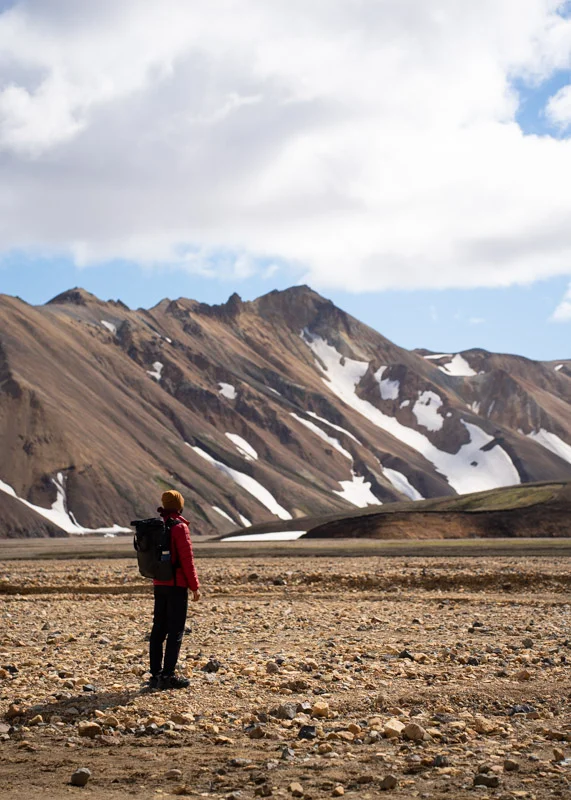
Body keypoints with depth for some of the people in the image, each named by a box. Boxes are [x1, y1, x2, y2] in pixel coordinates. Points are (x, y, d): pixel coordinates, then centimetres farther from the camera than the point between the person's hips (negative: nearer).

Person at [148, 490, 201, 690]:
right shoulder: (179, 527, -12)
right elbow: (187, 559, -15)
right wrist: (195, 586, -9)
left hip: (159, 584, 7)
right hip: (177, 585, -7)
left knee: (158, 629, 9)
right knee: (175, 630, -3)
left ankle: (155, 675, 11)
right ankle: (168, 676, -5)